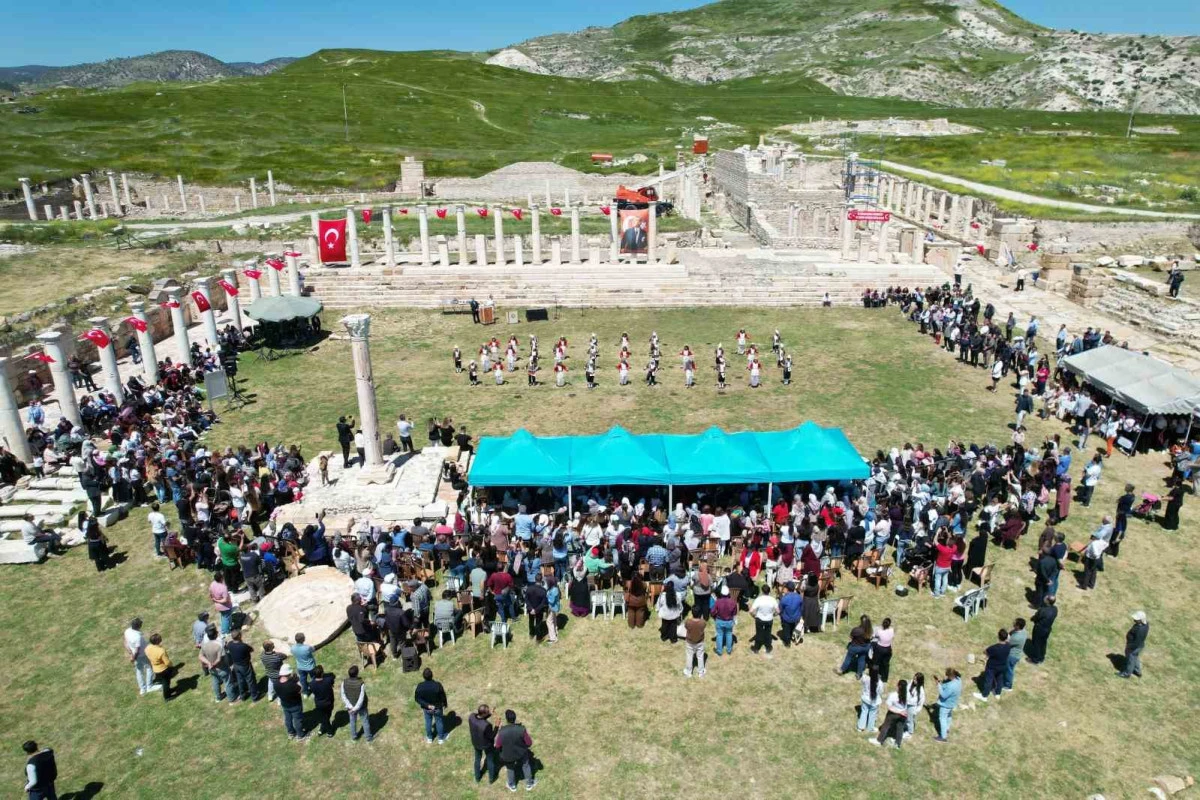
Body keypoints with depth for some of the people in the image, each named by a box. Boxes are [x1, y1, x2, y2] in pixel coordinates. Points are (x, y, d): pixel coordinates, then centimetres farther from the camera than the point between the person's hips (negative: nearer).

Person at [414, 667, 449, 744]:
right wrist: (445, 704, 2)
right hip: (438, 707, -1)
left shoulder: (420, 686, -28)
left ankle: (429, 738, 48)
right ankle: (441, 739, 42)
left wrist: (427, 705, -14)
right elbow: (443, 697, -18)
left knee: (428, 722, 27)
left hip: (426, 708, 1)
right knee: (439, 722, 24)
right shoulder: (438, 685, -33)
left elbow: (417, 698, -18)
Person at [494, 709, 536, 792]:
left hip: (508, 755, 0)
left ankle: (512, 786, 52)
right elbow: (529, 743, -17)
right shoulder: (521, 729, -31)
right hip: (521, 753, 0)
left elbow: (497, 746, -17)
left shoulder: (502, 732, -33)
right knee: (525, 766, 30)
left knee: (510, 768, 31)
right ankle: (529, 784, 49)